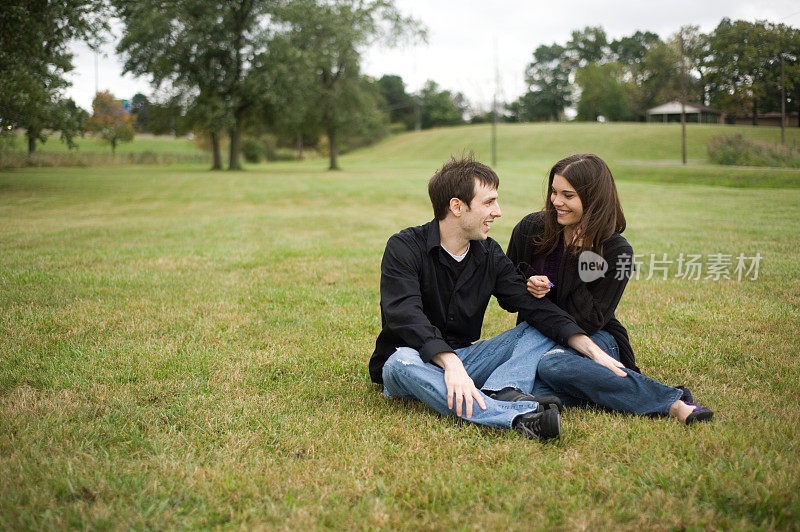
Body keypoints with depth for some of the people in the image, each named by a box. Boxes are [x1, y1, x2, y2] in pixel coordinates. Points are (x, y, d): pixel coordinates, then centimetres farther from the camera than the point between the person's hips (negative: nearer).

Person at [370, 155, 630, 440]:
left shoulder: (489, 253, 4)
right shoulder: (404, 248, -13)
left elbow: (533, 305, -3)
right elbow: (407, 318, -27)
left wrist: (594, 350, -16)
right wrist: (451, 365, -44)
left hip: (464, 357, 5)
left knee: (542, 330, -8)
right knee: (403, 363, -40)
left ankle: (503, 391, -39)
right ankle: (520, 415, -54)